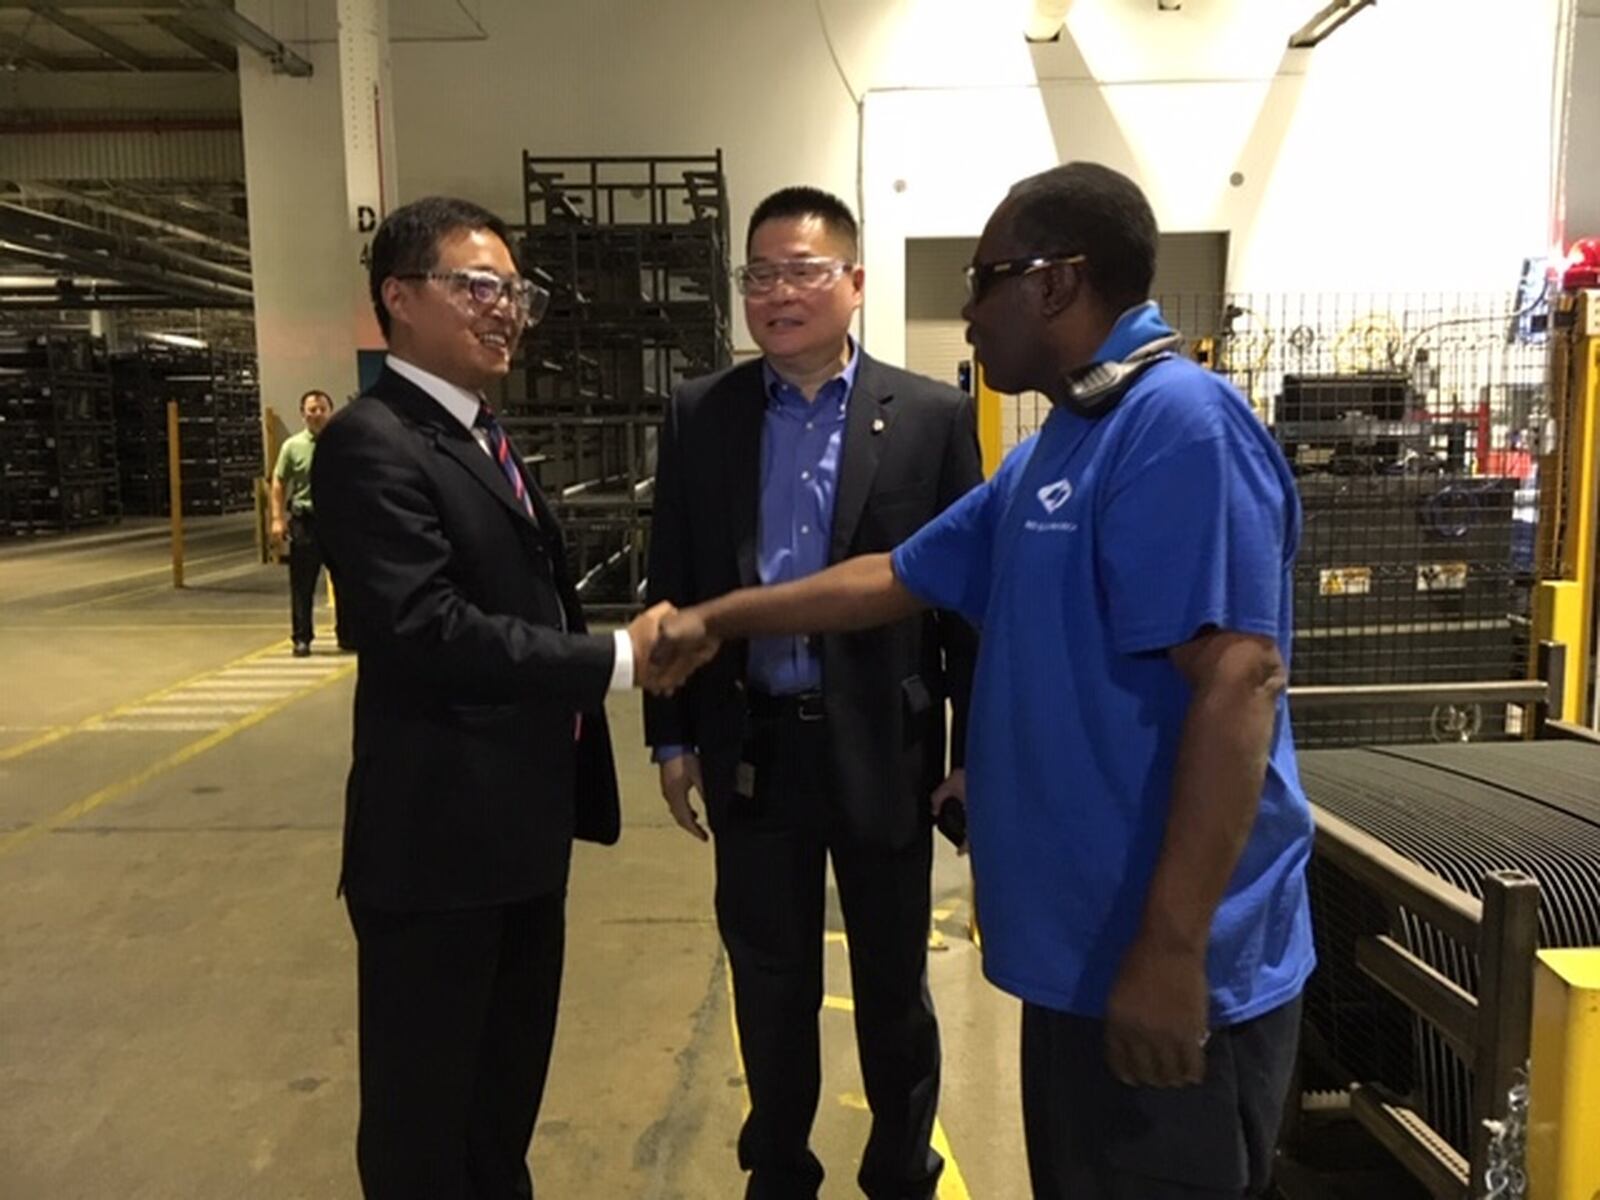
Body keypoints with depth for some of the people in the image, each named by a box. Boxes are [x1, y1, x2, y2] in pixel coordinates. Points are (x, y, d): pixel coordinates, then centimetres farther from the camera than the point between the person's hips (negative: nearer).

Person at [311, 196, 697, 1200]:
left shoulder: (485, 435, 13)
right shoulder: (372, 443, -17)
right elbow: (426, 630, -27)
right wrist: (616, 659, -22)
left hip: (522, 818, 9)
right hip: (438, 830, -9)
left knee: (510, 1072, 25)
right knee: (426, 1096, 11)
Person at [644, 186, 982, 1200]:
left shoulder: (932, 416, -4)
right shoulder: (701, 415, 2)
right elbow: (674, 584, 4)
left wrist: (978, 743, -2)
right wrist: (673, 736, 3)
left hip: (883, 747, -1)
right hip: (751, 748, 2)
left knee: (893, 985, 16)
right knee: (770, 983, 17)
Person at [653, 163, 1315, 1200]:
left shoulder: (1180, 421, -18)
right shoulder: (1051, 452, 12)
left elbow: (1239, 681, -26)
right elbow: (896, 580, 19)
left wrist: (1171, 950, -26)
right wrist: (719, 619, 21)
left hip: (1163, 967, -9)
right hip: (1084, 945, 9)